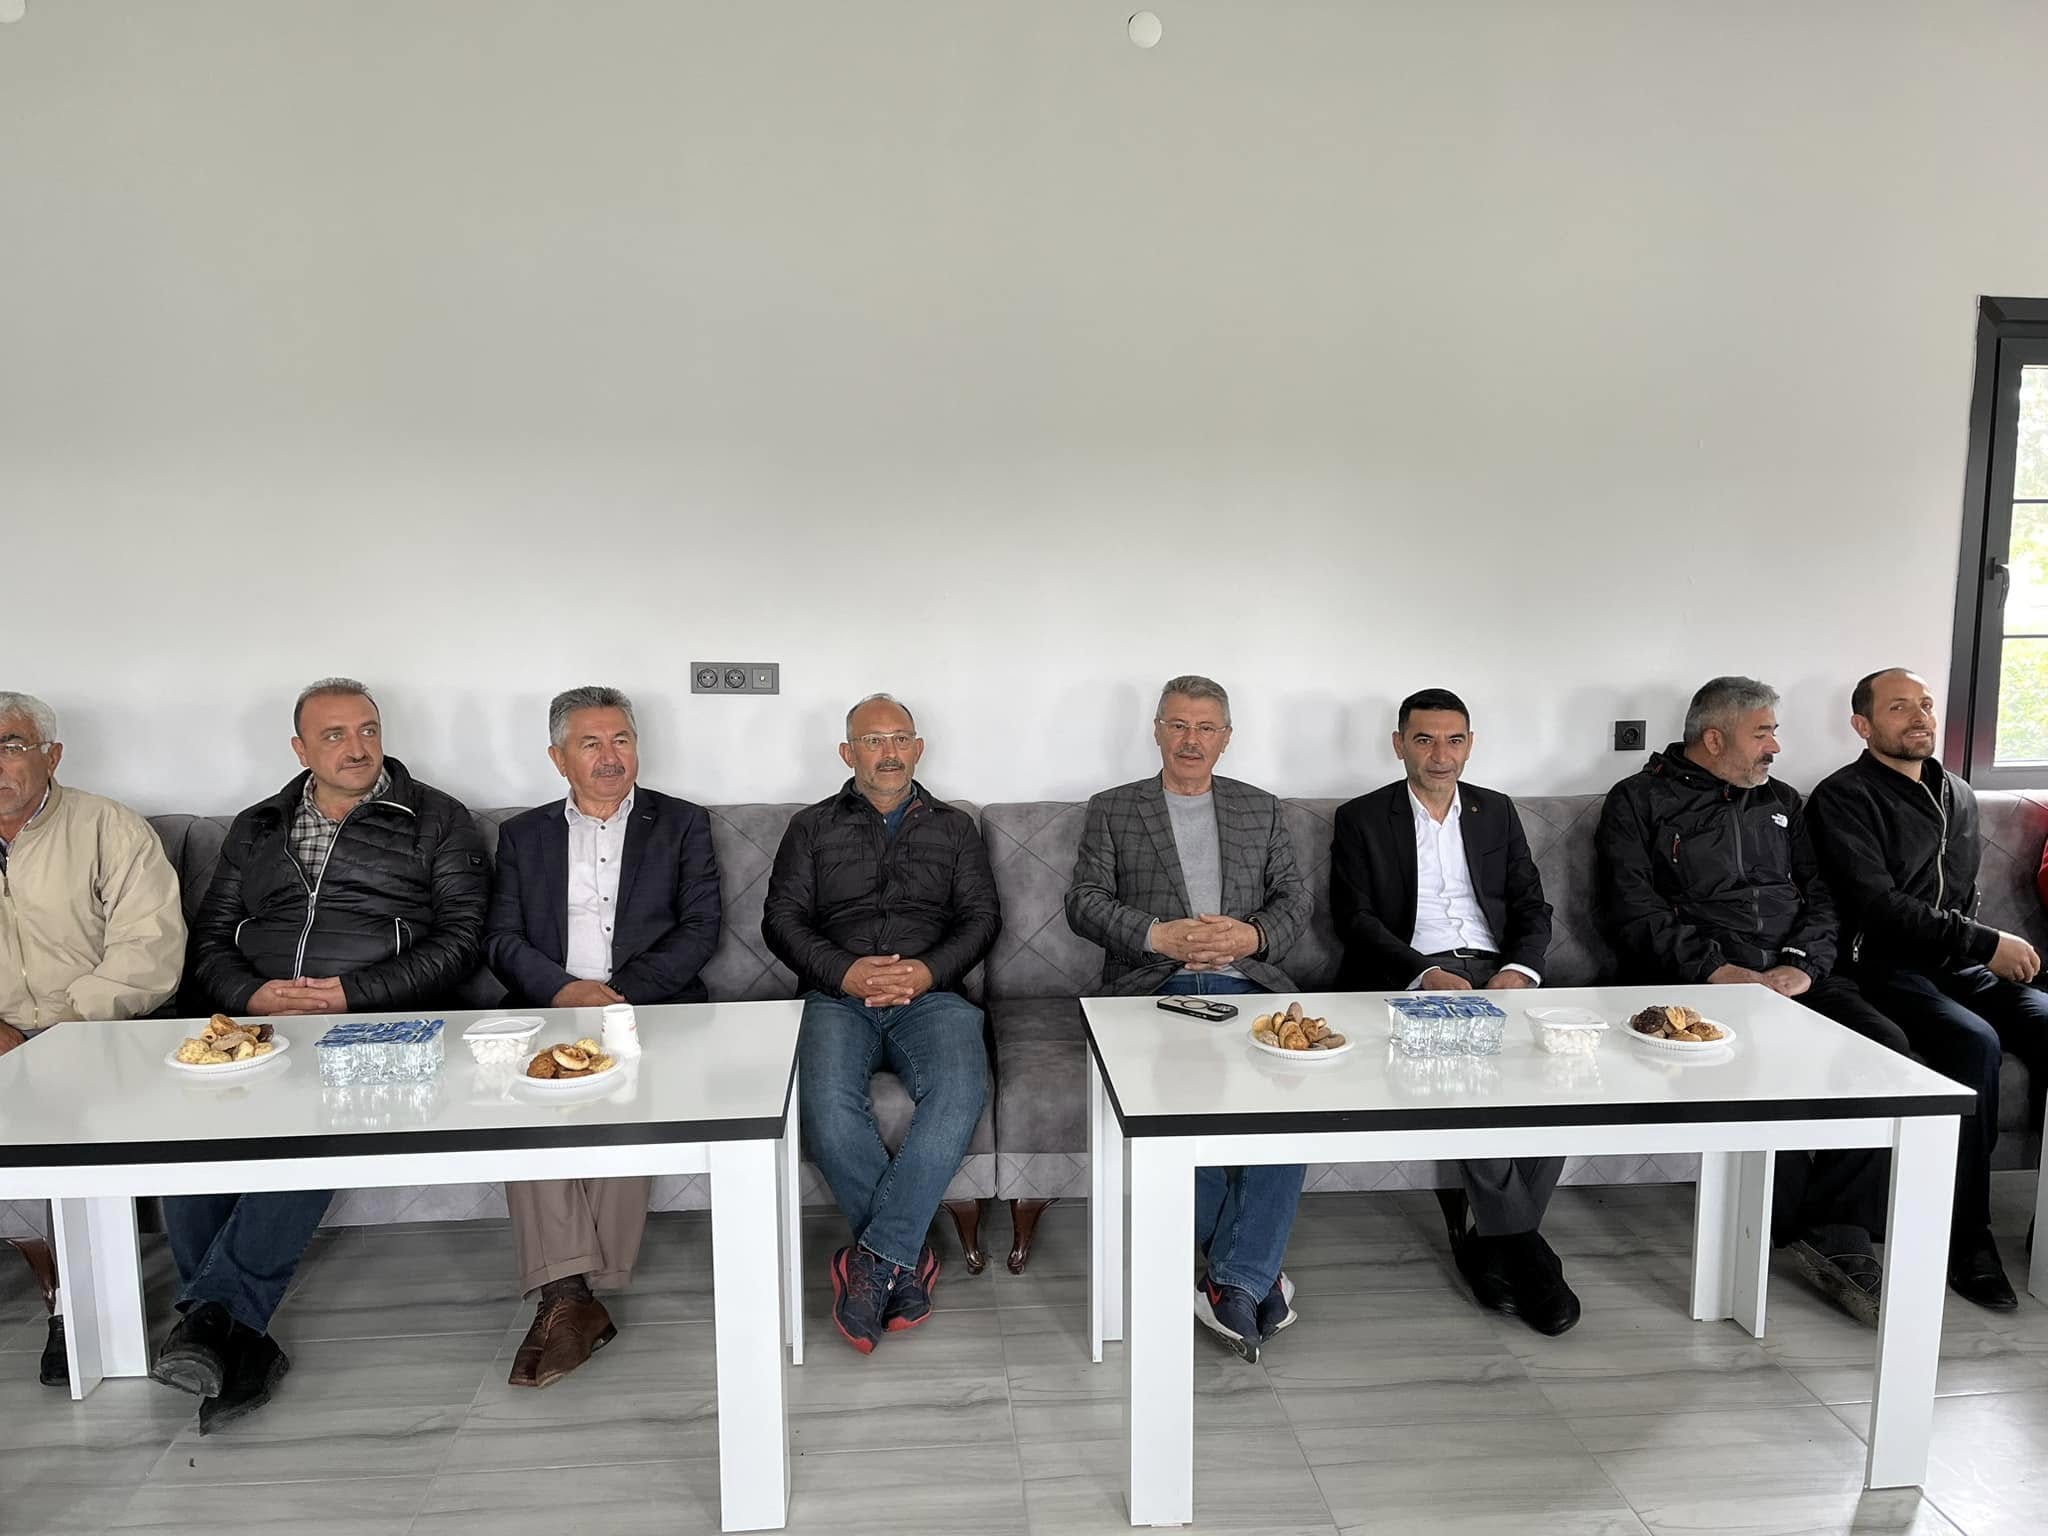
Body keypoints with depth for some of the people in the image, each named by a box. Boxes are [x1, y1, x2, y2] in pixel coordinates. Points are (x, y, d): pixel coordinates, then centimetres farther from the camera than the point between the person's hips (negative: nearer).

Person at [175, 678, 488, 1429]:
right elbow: (211, 938, 18)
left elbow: (460, 938, 1)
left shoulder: (435, 820, 10)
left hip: (375, 1023, -3)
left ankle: (216, 1311, -26)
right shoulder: (256, 828, 23)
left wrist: (355, 993, -11)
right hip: (258, 1022, 4)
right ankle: (238, 1342, -21)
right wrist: (252, 994, -4)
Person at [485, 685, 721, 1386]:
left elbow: (699, 930, 4)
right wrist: (566, 989, -11)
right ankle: (565, 1294, -29)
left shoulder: (682, 824, 15)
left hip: (650, 1008, -2)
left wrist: (619, 991, -11)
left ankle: (591, 1288, -22)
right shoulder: (523, 835, 20)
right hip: (549, 1010, 2)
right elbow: (502, 939, 9)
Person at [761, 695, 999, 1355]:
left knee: (960, 1095, -33)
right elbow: (782, 918, 8)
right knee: (829, 1105, -32)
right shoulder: (812, 826, 19)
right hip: (838, 996, 0)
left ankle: (874, 1259, -24)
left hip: (931, 995, 0)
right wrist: (844, 972, -10)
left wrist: (928, 970, -9)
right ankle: (906, 1257, -15)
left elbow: (982, 917, 11)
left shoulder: (954, 827, 21)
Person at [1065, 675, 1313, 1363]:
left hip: (1248, 984, 2)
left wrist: (1253, 935, -10)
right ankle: (1254, 1267, -14)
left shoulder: (1262, 809, 22)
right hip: (1154, 988, -2)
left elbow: (1295, 897, 12)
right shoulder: (1111, 810, 15)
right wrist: (1158, 935, -14)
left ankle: (1235, 1278, -22)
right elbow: (1085, 902, 3)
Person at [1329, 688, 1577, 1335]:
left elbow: (1532, 908, 14)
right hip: (1410, 978, -3)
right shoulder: (1361, 819, 8)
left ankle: (1484, 1238, -15)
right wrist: (1425, 974, -17)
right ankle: (1517, 1240, -18)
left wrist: (1519, 969, -7)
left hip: (1497, 972, 4)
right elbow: (1356, 919, -2)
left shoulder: (1497, 813, 20)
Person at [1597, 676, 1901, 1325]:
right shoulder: (1639, 801, 7)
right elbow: (1635, 911, -4)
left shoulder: (1781, 802, 24)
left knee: (1884, 1045, -23)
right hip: (1696, 978, -5)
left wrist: (1801, 963, -6)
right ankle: (1816, 1234, -18)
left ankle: (1838, 1230, -18)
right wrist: (1717, 968, -16)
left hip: (1796, 972, 5)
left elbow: (1819, 895, 15)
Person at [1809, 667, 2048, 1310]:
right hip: (1886, 965, -6)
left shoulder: (1958, 797, 20)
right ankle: (1967, 1236, -22)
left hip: (1962, 965, 6)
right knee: (1974, 1041, -33)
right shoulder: (1845, 796, -4)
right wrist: (1986, 944, -14)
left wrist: (1994, 949, 10)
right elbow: (1876, 905, -13)